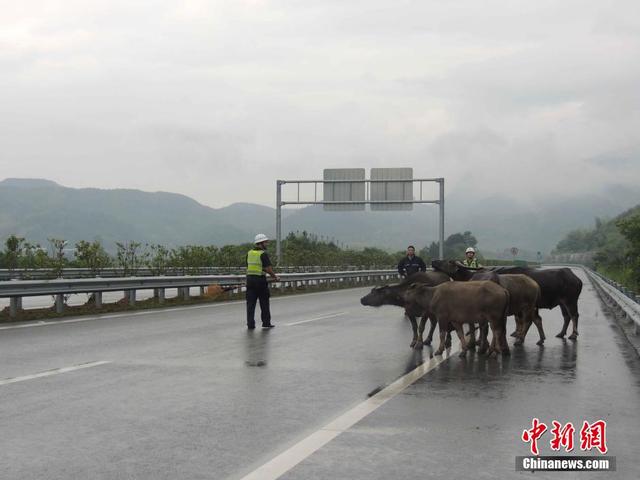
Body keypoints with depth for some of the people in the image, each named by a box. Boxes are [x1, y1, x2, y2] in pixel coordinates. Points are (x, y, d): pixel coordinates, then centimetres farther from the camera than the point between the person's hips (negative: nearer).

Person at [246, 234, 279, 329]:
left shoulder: (249, 253, 10)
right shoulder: (263, 254, -10)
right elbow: (268, 268, -14)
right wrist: (275, 277, 0)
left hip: (250, 279, 5)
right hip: (260, 280, -5)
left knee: (250, 303, 5)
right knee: (264, 303, 8)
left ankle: (250, 324, 2)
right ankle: (266, 322, 14)